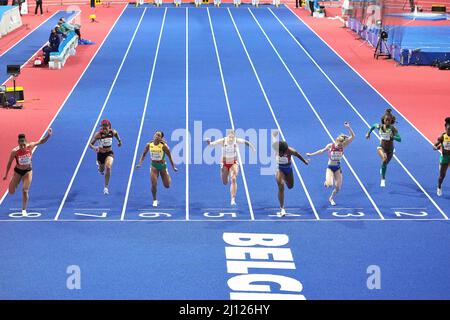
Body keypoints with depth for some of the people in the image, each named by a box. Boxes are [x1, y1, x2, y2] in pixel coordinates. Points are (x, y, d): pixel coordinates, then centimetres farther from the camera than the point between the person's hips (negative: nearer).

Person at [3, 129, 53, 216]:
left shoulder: (30, 146, -20)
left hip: (28, 171, 0)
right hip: (18, 171, 0)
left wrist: (48, 135, -30)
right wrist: (6, 175, -2)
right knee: (11, 192, 7)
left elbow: (41, 142, -13)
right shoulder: (15, 151, -24)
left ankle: (24, 210, 7)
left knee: (25, 191, -10)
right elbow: (9, 163, -10)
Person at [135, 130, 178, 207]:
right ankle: (155, 200, 12)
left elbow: (169, 156, -9)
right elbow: (144, 154, 5)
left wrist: (173, 167, -6)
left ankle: (168, 177, 46)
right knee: (154, 184, -11)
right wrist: (140, 163, -4)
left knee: (167, 186, 8)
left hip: (162, 165, -1)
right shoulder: (149, 145, -10)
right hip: (154, 165, 1)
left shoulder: (163, 146, -19)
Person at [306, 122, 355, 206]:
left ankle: (331, 198, 31)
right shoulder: (330, 146, -14)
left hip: (338, 168, 2)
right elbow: (322, 151, 3)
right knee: (329, 184, -24)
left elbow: (352, 137, -19)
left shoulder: (343, 146, -11)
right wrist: (311, 154, 10)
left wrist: (348, 127, -31)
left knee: (338, 187, 3)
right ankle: (327, 181, 15)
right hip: (330, 167, -2)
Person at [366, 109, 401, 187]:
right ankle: (383, 179, -25)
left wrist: (392, 137, -39)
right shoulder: (380, 126, -11)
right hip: (381, 147, -1)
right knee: (384, 159, -32)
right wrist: (369, 133, 17)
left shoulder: (393, 129, -18)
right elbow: (373, 126, 13)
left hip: (390, 149, 1)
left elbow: (399, 139, -25)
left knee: (385, 163, 21)